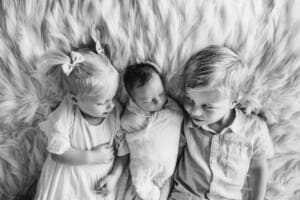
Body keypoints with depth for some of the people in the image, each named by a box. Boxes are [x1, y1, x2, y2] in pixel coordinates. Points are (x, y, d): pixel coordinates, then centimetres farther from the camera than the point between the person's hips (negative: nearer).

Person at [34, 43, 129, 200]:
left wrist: (114, 176, -14)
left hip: (101, 178, 1)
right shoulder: (64, 116, -23)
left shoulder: (116, 112, -19)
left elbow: (124, 150, -8)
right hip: (66, 178, -1)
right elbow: (58, 153, -18)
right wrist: (91, 157, -21)